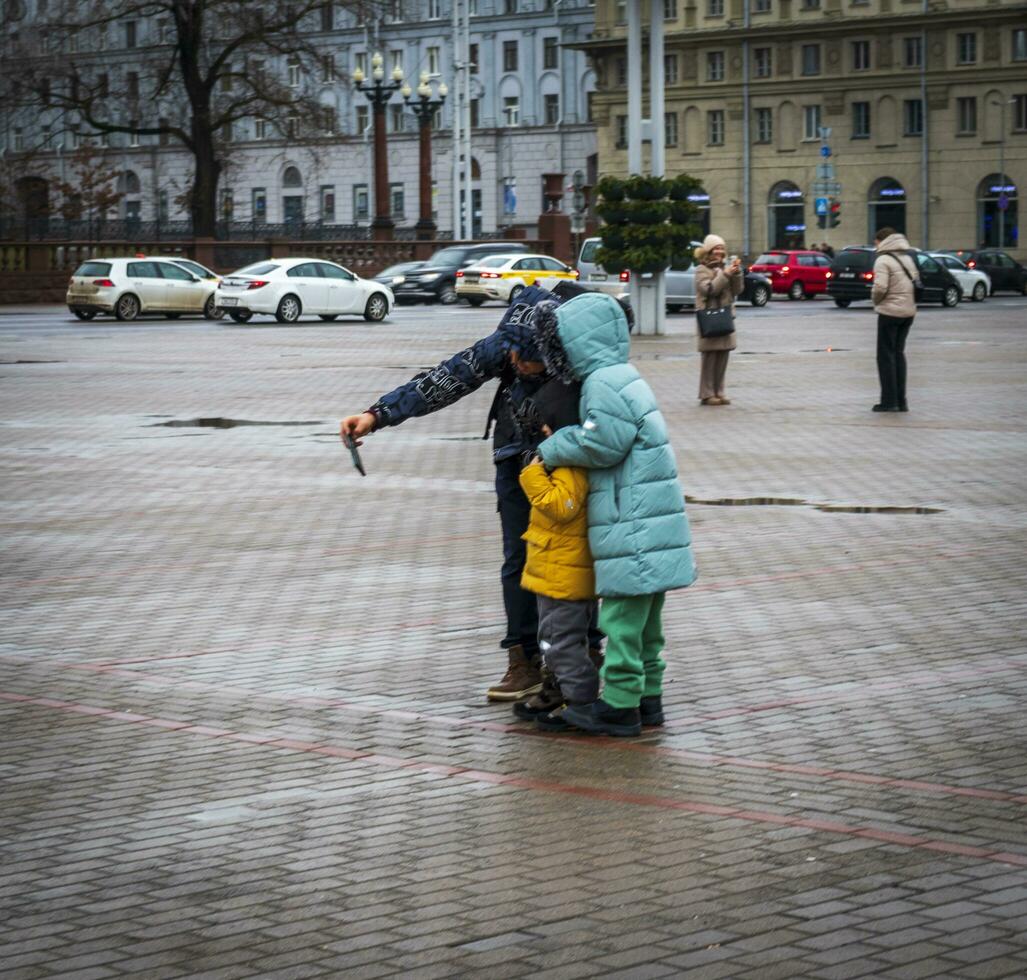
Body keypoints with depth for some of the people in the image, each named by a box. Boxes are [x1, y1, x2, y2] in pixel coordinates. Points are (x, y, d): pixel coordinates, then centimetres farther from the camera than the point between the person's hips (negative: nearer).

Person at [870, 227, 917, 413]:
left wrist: (875, 300, -3)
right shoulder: (908, 258, 14)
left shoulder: (883, 260, -11)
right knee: (898, 353, 14)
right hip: (909, 311, 7)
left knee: (886, 355, 0)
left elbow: (880, 287, -21)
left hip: (890, 312, -7)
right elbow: (916, 282, 10)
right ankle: (900, 401, 13)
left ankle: (889, 401, -3)